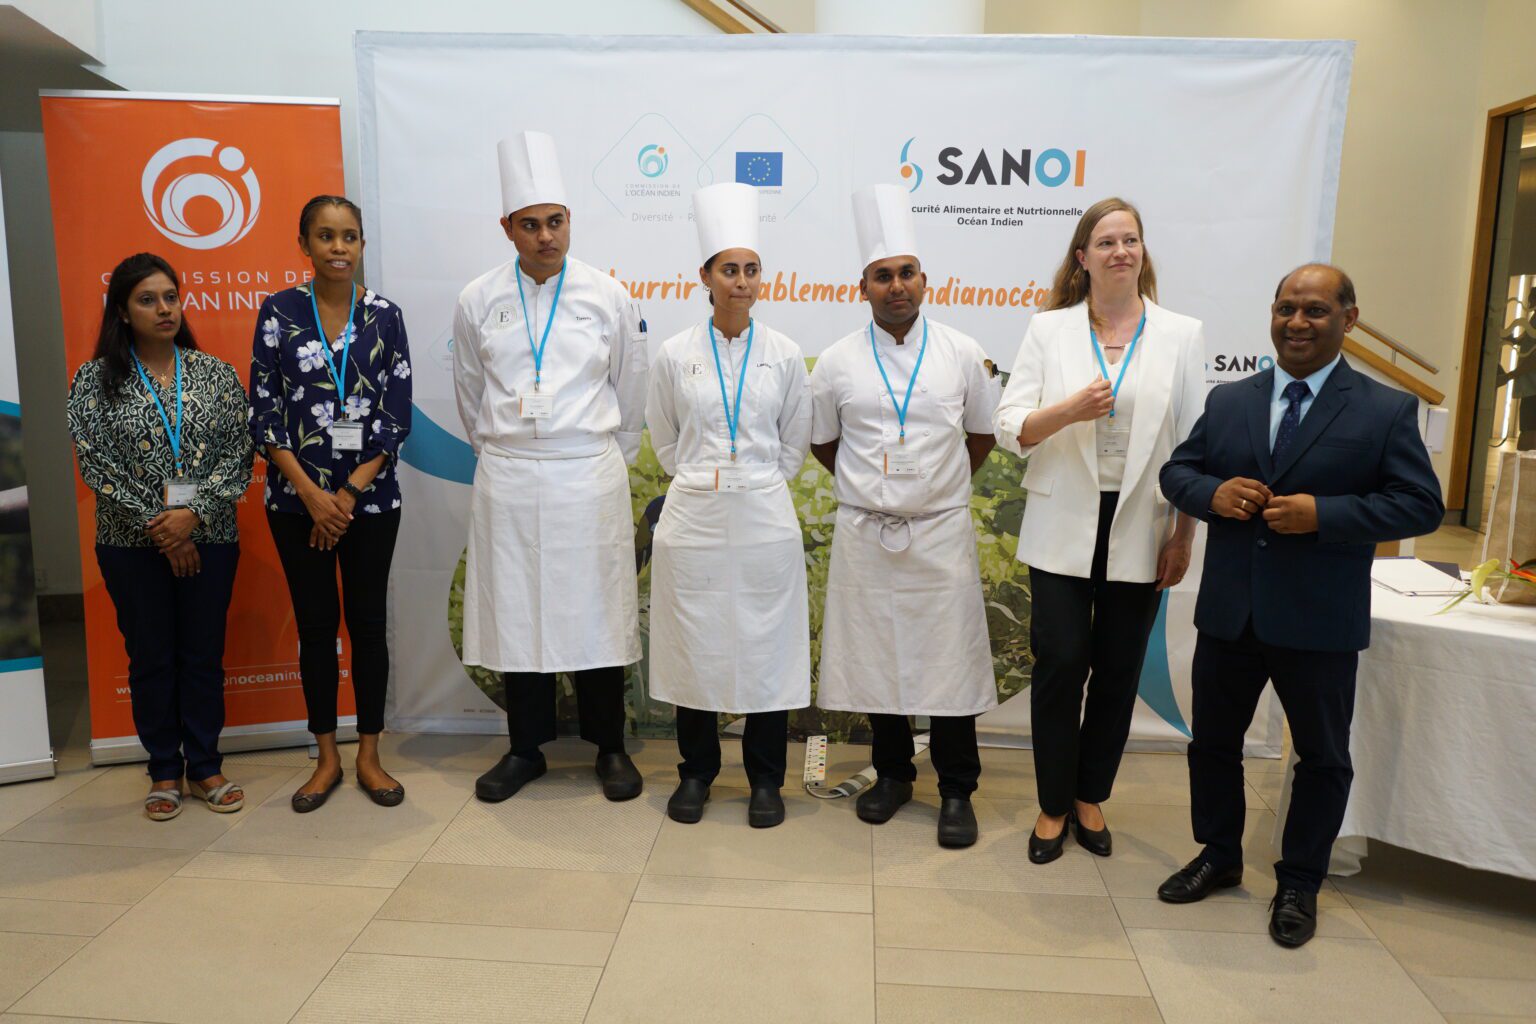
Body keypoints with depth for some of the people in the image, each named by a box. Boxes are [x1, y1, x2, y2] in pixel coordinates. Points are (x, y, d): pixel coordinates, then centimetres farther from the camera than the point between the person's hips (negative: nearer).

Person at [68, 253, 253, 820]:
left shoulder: (215, 373, 3)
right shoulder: (95, 380, 0)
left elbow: (239, 454, -2)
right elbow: (97, 465, -7)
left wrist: (194, 513, -15)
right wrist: (159, 529, -12)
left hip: (209, 538, 1)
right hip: (133, 545, -1)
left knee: (204, 655, 8)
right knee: (151, 658, 9)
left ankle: (205, 767, 22)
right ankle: (164, 771, 23)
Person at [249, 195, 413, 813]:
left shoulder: (384, 315, 1)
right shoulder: (280, 311, 1)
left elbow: (397, 417, -2)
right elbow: (264, 411, -2)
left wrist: (349, 493, -9)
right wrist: (312, 494, -11)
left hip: (370, 497, 0)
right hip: (298, 497, 0)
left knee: (367, 621, 6)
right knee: (316, 623, 7)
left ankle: (369, 755, 19)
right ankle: (327, 757, 21)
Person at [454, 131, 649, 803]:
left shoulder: (608, 297, 1)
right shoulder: (478, 301, 3)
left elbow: (630, 393, 9)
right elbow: (469, 394, 15)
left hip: (588, 478, -1)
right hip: (507, 482, 2)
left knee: (596, 613, 4)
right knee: (514, 613, 8)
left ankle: (609, 748, 20)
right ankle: (525, 749, 24)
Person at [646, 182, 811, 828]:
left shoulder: (784, 356, 2)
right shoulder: (675, 355, 1)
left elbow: (794, 443, 11)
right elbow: (664, 440, 12)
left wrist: (754, 482, 7)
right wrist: (701, 480, 8)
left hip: (764, 519, 0)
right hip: (693, 519, 0)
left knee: (766, 646, 4)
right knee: (694, 645, 7)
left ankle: (765, 779, 21)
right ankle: (696, 772, 26)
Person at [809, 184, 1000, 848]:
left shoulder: (961, 355, 0)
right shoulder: (838, 362, 0)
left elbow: (982, 434, 12)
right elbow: (822, 443, 12)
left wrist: (940, 486, 9)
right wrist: (868, 486, 10)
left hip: (941, 531, -1)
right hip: (864, 534, 1)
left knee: (948, 659, 2)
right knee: (875, 657, 9)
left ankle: (957, 791, 18)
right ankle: (892, 773, 29)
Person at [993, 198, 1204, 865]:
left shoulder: (1181, 336, 3)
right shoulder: (1048, 329, 1)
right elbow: (1008, 427, -5)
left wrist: (1184, 536, 0)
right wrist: (1069, 411, -24)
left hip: (1139, 532, 1)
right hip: (1064, 529, -1)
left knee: (1118, 670, 9)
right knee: (1060, 665, 0)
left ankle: (1090, 798, 29)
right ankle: (1053, 808, 18)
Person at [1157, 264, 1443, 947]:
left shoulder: (1387, 410, -4)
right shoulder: (1227, 400, 6)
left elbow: (1421, 505, -8)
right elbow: (1177, 471, 8)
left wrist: (1322, 514, -21)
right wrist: (1213, 494, -14)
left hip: (1321, 622, -3)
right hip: (1228, 612, 3)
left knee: (1323, 757, 11)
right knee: (1213, 741, 15)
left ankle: (1299, 884, 31)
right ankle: (1219, 856, 36)